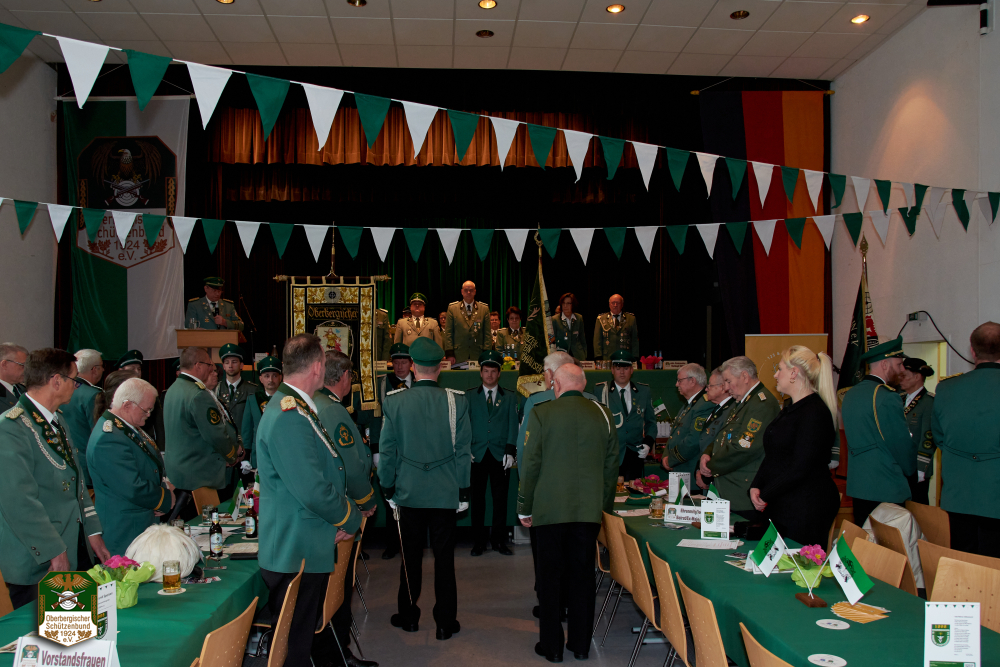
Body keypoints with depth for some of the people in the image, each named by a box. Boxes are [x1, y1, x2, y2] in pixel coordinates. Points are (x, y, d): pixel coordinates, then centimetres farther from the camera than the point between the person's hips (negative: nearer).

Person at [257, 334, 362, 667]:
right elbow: (314, 491, -25)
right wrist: (351, 520, -8)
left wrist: (342, 517, 4)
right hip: (297, 554, -10)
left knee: (313, 636, 19)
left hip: (310, 551, 10)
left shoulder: (298, 409, 12)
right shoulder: (289, 418, -23)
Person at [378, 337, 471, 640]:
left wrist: (388, 488, 9)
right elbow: (464, 452, -4)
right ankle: (445, 622, 14)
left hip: (408, 492, 1)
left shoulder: (394, 401, -6)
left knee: (411, 556, 13)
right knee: (444, 557, 7)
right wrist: (463, 491, 4)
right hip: (445, 493, 0)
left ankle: (408, 615, 27)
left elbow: (386, 451, -1)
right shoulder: (457, 401, -7)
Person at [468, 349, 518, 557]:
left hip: (500, 455, 0)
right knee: (477, 499, 2)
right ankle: (479, 542, 11)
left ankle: (499, 541, 11)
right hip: (477, 455, 0)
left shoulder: (510, 397, 11)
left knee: (500, 499, 1)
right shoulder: (470, 396, 11)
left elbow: (513, 426, 4)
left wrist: (510, 451, -7)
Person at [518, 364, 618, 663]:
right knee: (583, 576, 12)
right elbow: (612, 464, 8)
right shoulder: (603, 414, 2)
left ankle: (552, 646, 16)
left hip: (550, 509, -2)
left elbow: (531, 464, -5)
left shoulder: (542, 413, -7)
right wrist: (605, 505, 18)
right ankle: (581, 644, 21)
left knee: (550, 576, 8)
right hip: (590, 509, 3)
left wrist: (524, 508, 4)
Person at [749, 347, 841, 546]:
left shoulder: (815, 412, -16)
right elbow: (772, 456, 16)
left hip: (806, 510, -9)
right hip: (781, 506, 9)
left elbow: (800, 468, -21)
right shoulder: (790, 410, 15)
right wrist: (756, 486, 1)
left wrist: (765, 495, -13)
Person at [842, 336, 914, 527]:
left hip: (856, 485, 8)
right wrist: (911, 471, 6)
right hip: (885, 488, -8)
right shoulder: (887, 398, -16)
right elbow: (902, 444, -11)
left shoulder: (850, 394, 10)